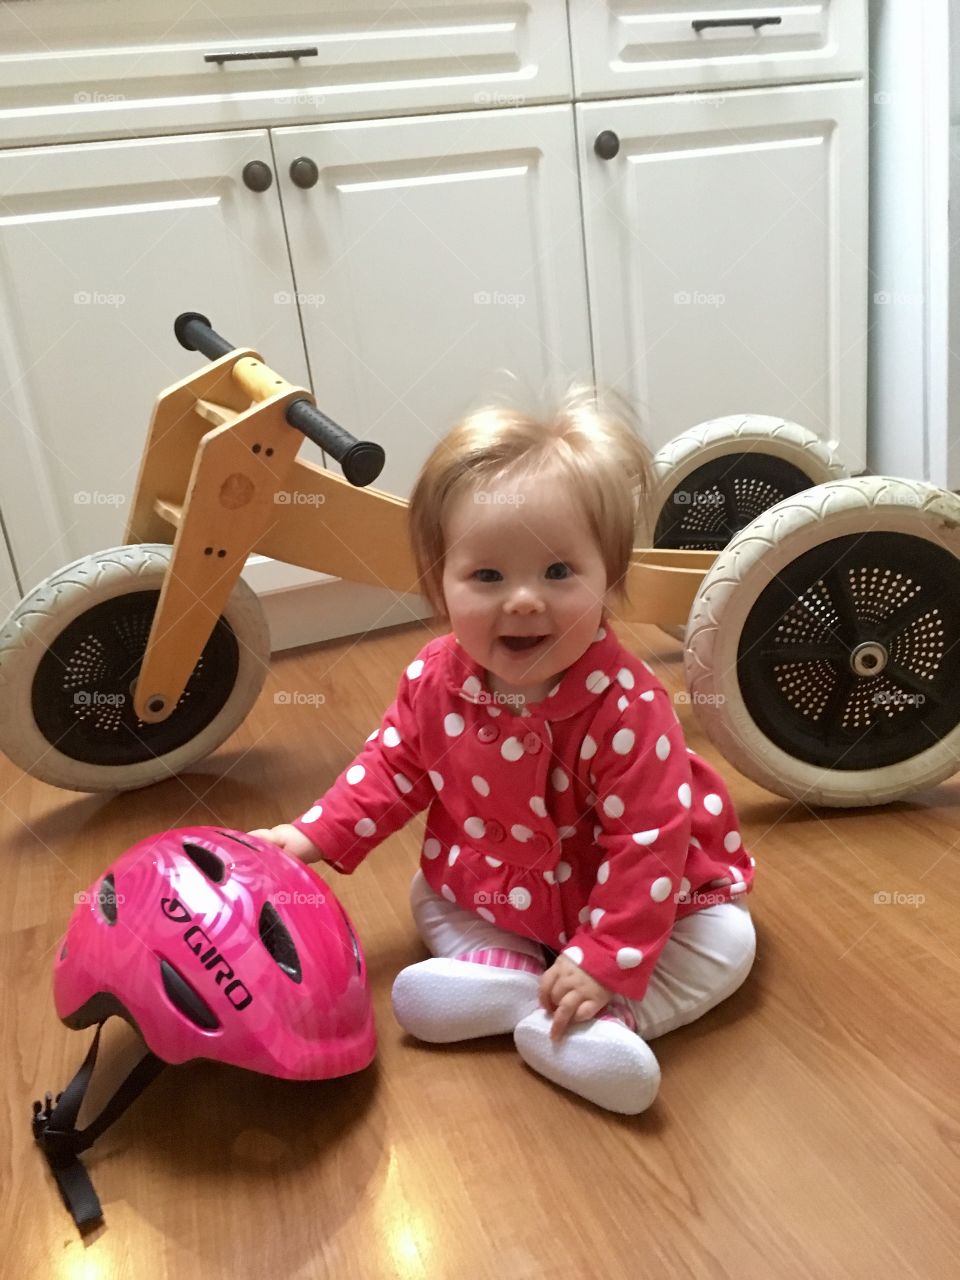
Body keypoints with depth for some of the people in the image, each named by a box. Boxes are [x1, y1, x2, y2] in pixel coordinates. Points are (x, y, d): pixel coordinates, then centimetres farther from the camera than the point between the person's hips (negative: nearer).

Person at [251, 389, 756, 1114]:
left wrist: (607, 965, -32)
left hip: (641, 893, -4)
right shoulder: (436, 679, -19)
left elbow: (649, 841, -32)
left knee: (726, 941, -17)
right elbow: (397, 764, -3)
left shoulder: (625, 706, -36)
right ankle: (514, 975, -11)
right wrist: (316, 836, -9)